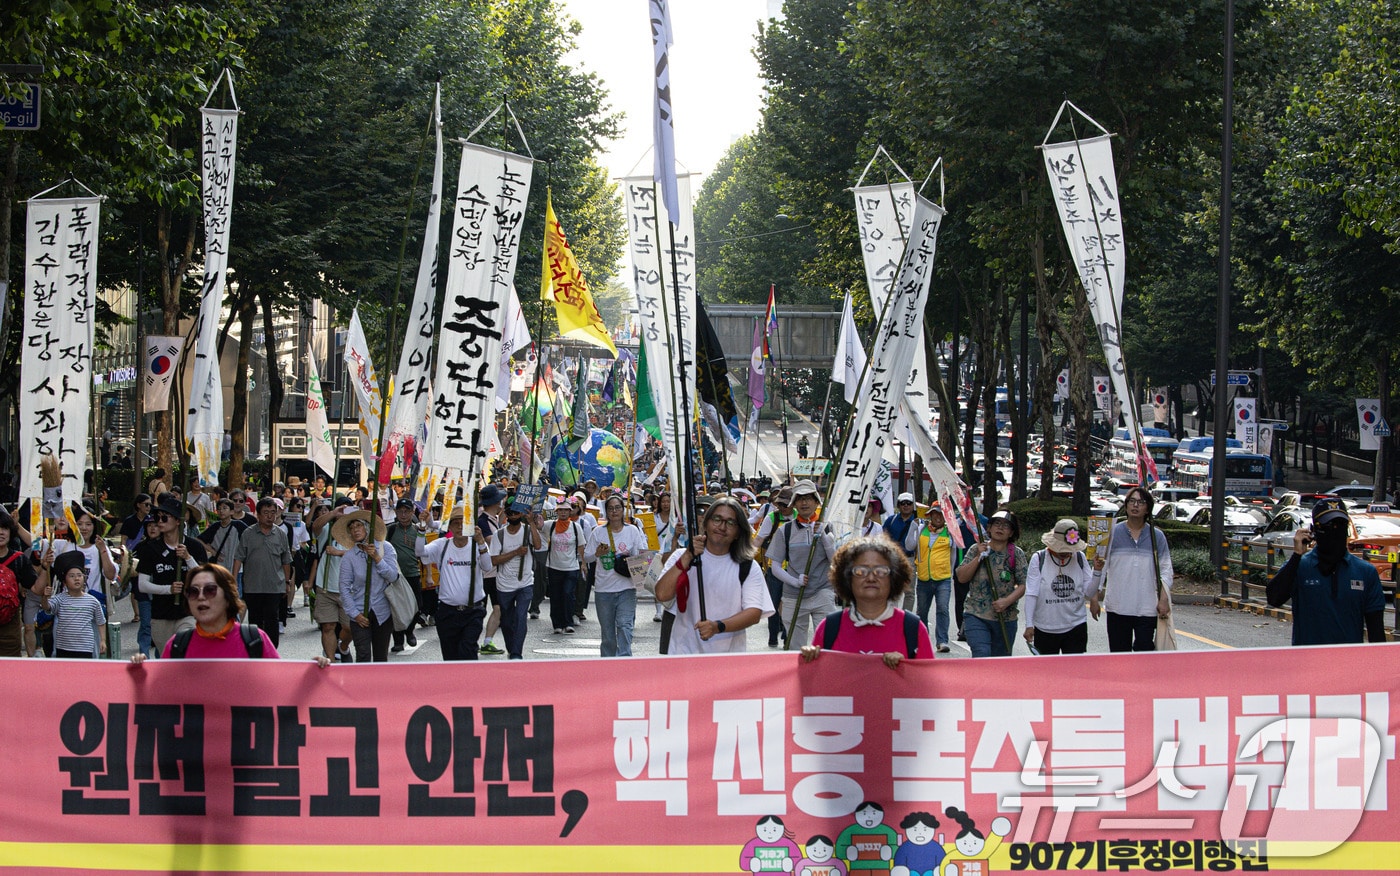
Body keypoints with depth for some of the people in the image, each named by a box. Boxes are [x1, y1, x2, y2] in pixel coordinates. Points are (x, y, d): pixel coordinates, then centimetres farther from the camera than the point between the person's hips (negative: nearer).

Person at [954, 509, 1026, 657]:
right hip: (976, 616, -1)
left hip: (1005, 619, 1)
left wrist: (1007, 601, -17)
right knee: (982, 654, -22)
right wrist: (978, 557, -11)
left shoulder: (1017, 554, 3)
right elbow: (962, 577, -1)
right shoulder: (976, 550, 4)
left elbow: (1023, 585, -1)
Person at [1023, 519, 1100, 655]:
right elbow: (1031, 594, -8)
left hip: (1076, 627, 1)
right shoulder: (1039, 559, -5)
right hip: (1045, 628, -1)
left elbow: (1089, 592, 3)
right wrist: (1029, 625, -13)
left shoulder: (1080, 558, 4)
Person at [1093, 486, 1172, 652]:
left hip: (1147, 608, 0)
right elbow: (1102, 566, 4)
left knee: (1144, 650, -4)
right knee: (1119, 652, 4)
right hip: (1117, 607, 0)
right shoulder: (1113, 533, 4)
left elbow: (1165, 570, 6)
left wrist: (1164, 599, -4)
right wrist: (1095, 595, -9)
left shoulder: (1157, 536, 6)